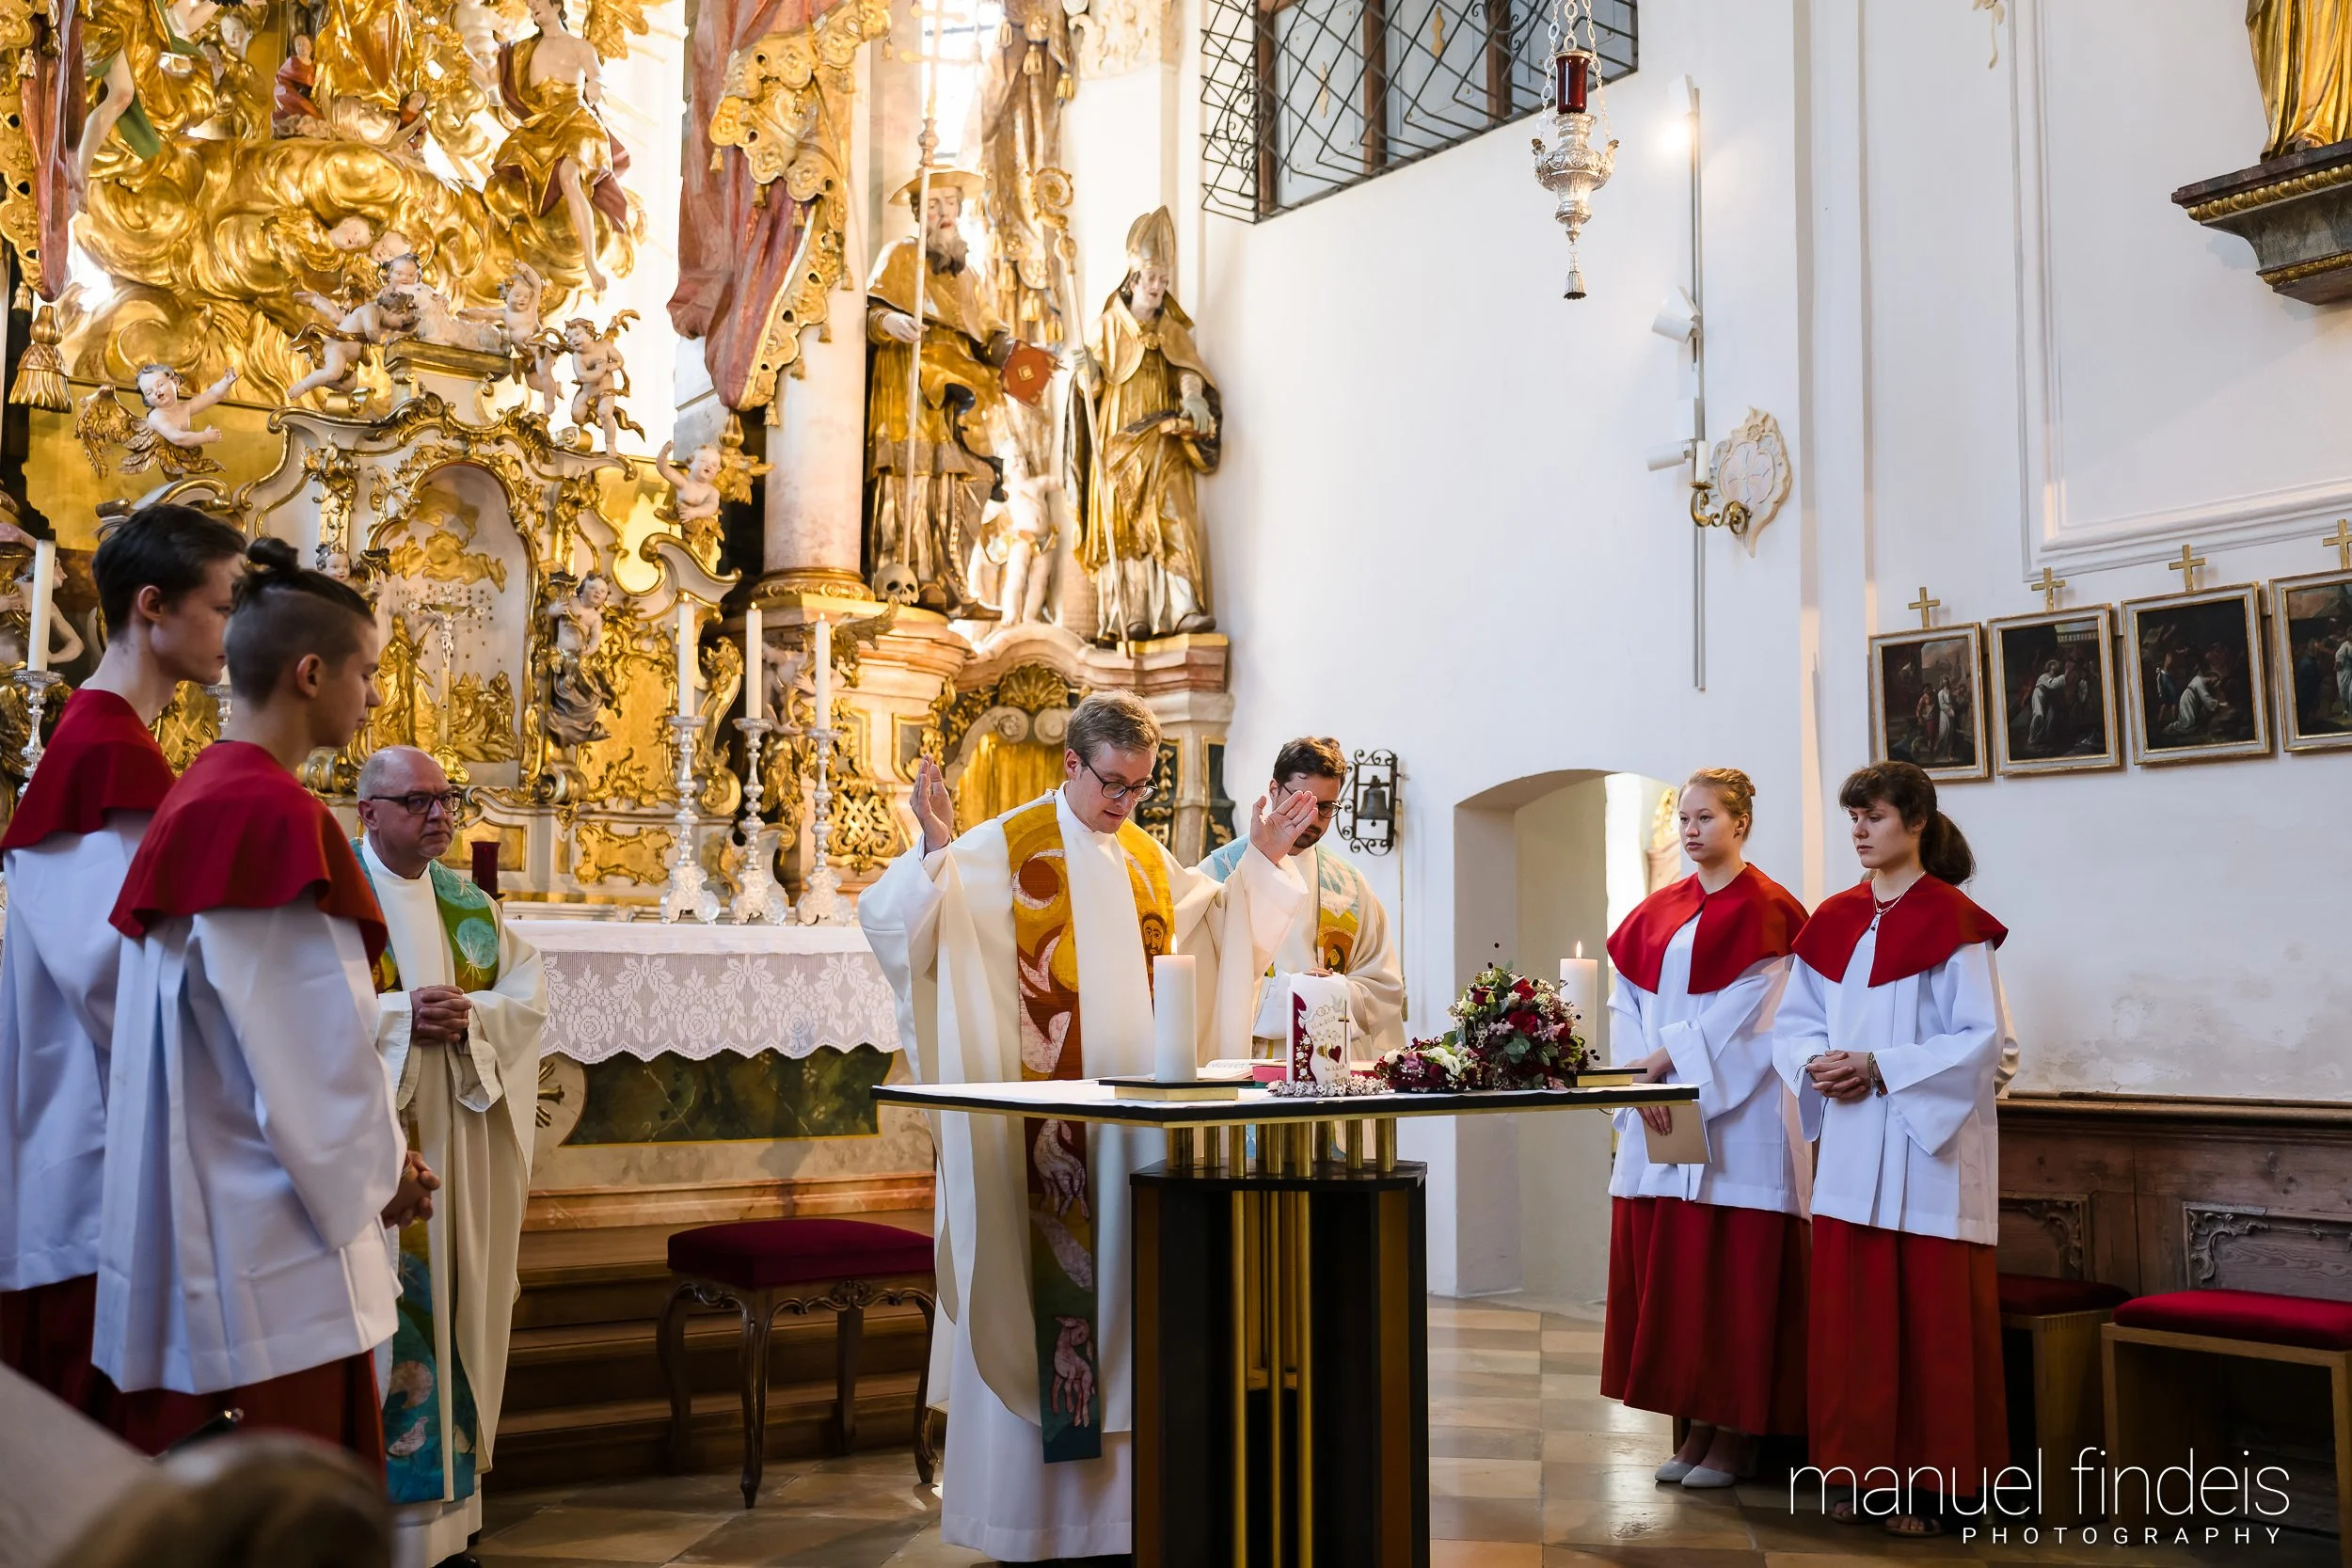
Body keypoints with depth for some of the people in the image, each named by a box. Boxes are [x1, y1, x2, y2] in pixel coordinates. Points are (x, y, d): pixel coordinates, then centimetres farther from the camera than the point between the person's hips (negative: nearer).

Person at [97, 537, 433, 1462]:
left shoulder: (203, 796, 11)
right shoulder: (272, 812, -19)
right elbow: (310, 1038, -19)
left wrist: (368, 1153, 13)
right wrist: (378, 1168, -4)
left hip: (208, 1204, 10)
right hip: (276, 1220, -10)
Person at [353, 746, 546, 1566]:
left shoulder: (470, 905, 13)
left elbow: (529, 990, 6)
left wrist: (470, 1016, -13)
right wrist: (399, 1015, -21)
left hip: (453, 1144, 6)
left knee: (448, 1300, 8)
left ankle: (447, 1490, 17)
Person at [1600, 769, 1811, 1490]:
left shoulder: (1764, 910, -4)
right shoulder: (1657, 912, 14)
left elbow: (1749, 1014, -12)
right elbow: (1625, 999, 8)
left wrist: (1668, 1061, -14)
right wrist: (1642, 1080, -7)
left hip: (1736, 1115, -6)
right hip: (1661, 1119, 6)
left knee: (1734, 1272, -2)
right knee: (1671, 1272, 7)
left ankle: (1736, 1437, 7)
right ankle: (1698, 1425, 16)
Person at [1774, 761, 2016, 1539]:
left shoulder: (1952, 921, -7)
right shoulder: (1833, 921, 10)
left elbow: (1985, 1041, -13)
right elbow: (1793, 1022, 14)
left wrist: (1880, 1066, -17)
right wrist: (1817, 1063, -7)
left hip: (1929, 1148, -5)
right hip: (1850, 1148, 6)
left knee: (1929, 1316, 0)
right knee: (1851, 1311, 8)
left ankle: (1932, 1482, 9)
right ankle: (1866, 1469, 18)